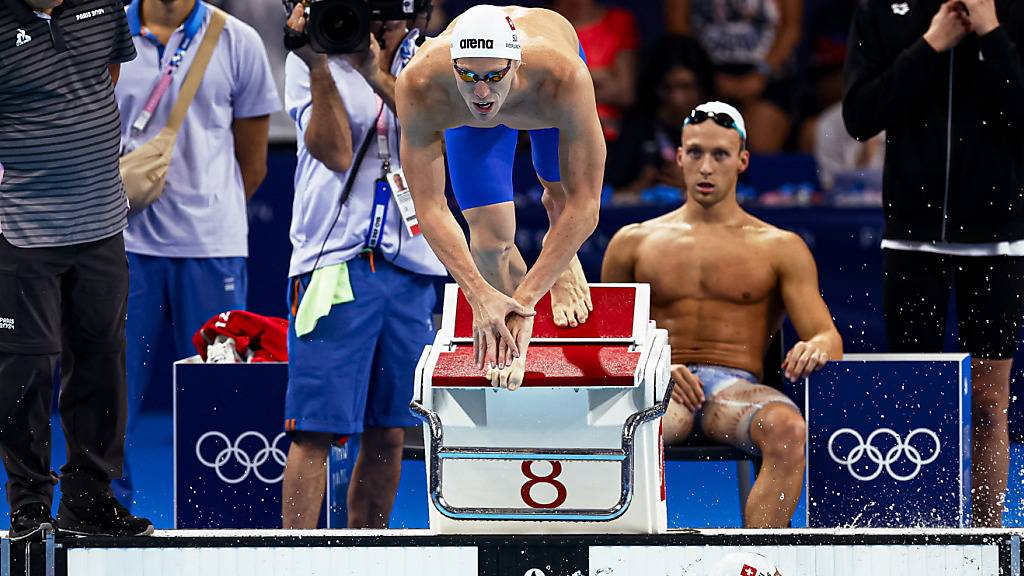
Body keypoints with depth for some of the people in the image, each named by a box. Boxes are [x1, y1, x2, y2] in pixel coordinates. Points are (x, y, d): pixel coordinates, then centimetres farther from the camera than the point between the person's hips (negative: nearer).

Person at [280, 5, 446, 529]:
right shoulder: (310, 60, 1)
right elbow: (334, 152, -12)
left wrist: (377, 73, -20)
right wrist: (318, 66, -20)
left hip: (410, 269, 4)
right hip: (335, 264, -4)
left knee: (389, 434, 7)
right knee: (315, 428, -9)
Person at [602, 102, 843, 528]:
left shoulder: (780, 248, 16)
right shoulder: (633, 243, 20)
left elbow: (828, 336, 8)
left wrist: (817, 347, -19)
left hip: (737, 385, 0)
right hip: (659, 384, 0)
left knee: (789, 430, -38)